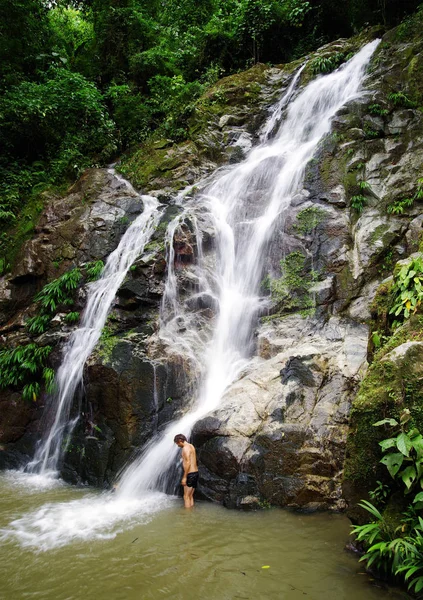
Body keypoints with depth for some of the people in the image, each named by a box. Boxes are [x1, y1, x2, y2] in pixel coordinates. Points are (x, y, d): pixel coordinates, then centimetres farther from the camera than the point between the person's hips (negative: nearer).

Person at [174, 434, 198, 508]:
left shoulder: (185, 448, -14)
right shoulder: (191, 446, 15)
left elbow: (188, 463, -20)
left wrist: (184, 477, -19)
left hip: (190, 474, -9)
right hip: (195, 472, 9)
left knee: (186, 497, -3)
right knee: (190, 496, 16)